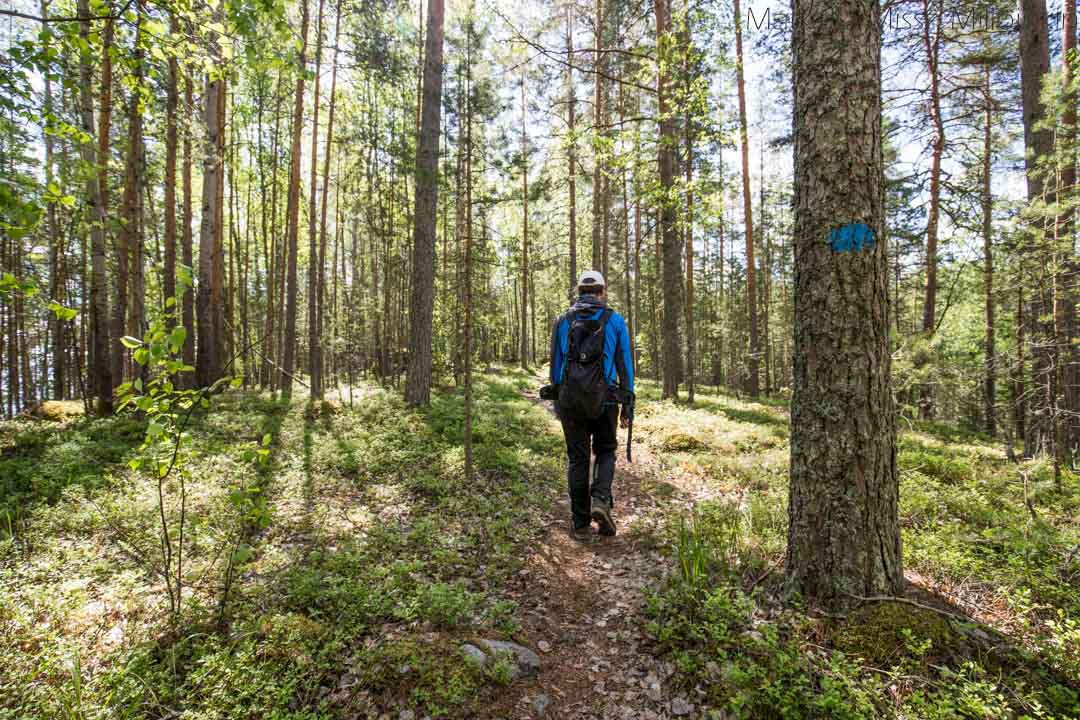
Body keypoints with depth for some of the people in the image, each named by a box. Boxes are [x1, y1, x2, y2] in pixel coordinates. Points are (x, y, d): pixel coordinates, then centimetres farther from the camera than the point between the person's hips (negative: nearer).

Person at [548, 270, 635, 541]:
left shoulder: (562, 321, 9)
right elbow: (625, 364, 2)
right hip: (603, 398, -1)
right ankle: (600, 501, -5)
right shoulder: (615, 320, 4)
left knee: (577, 459, 10)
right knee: (605, 452, 18)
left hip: (570, 398, 2)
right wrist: (628, 404, 7)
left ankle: (580, 523, 13)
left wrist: (557, 400, 17)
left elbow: (555, 364, 10)